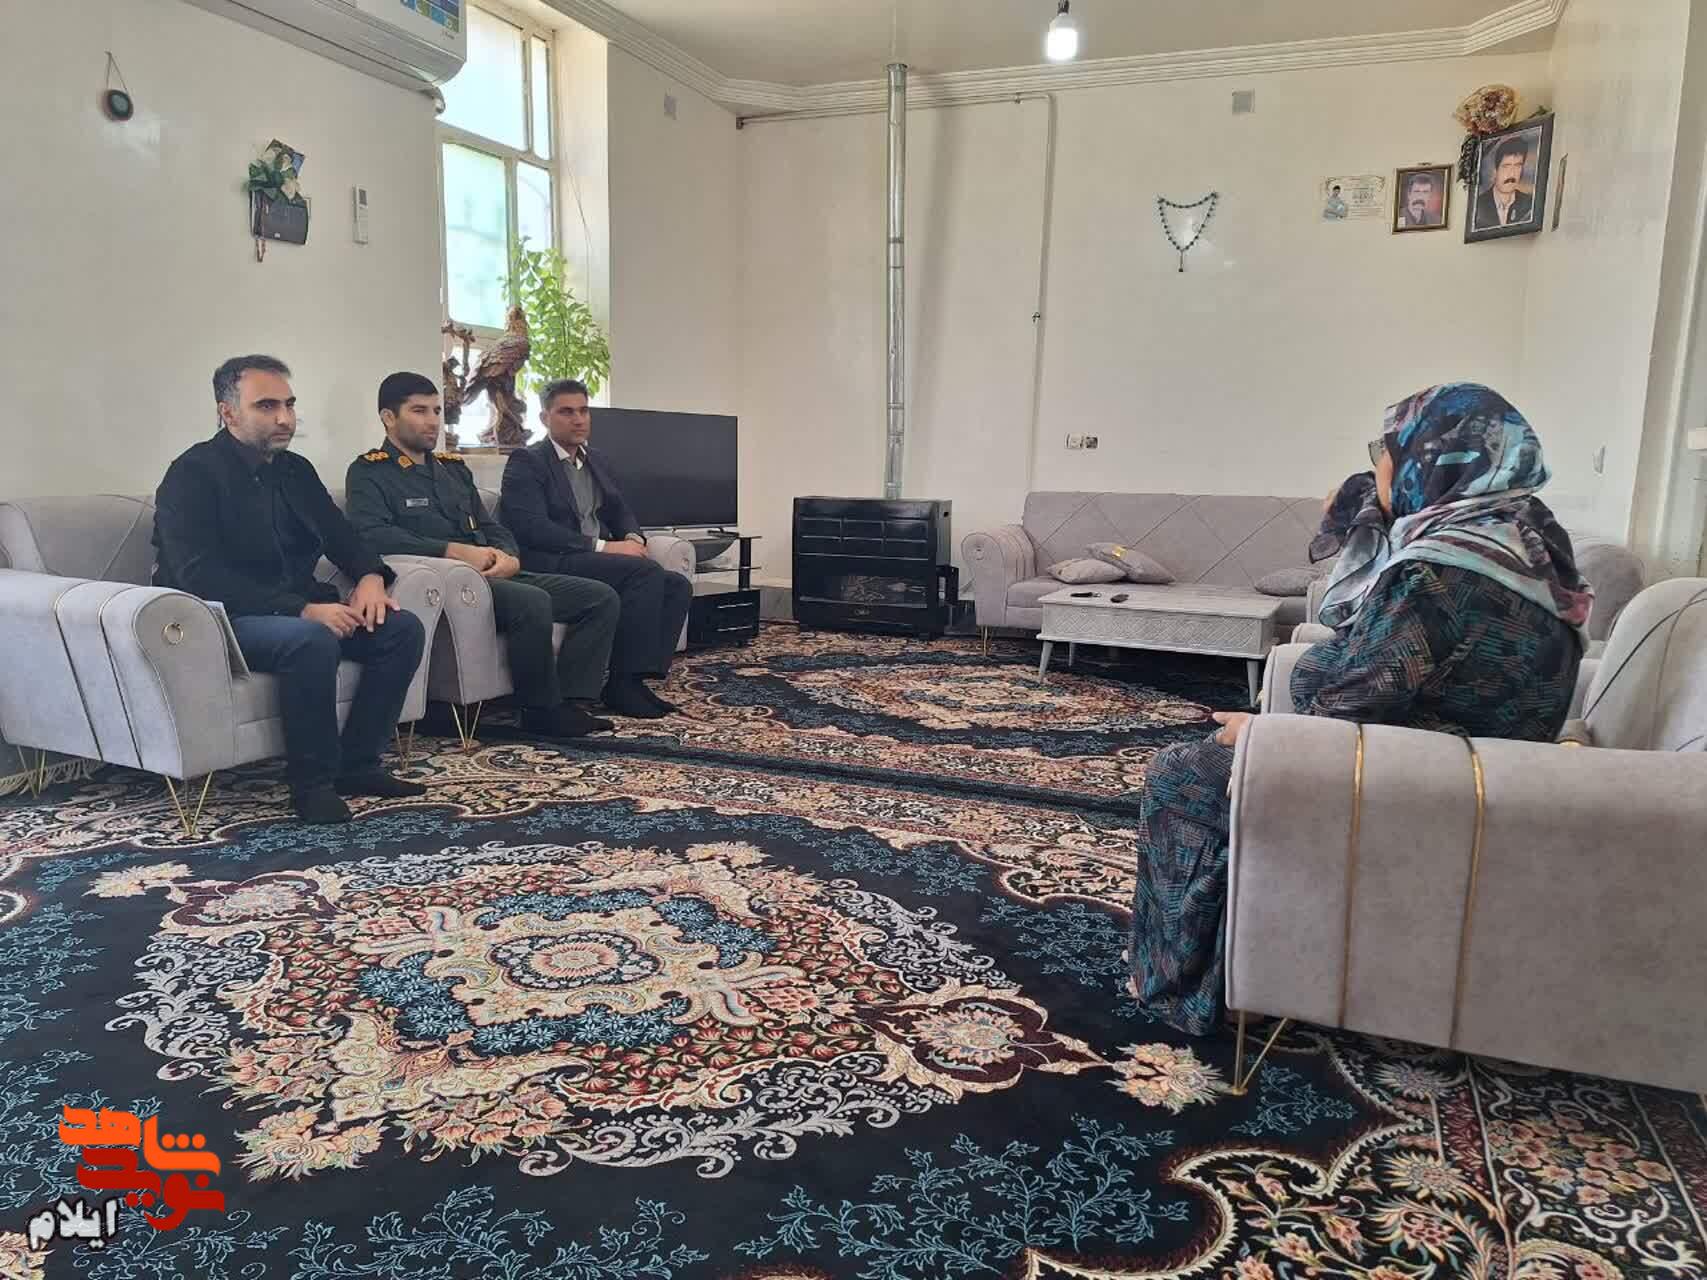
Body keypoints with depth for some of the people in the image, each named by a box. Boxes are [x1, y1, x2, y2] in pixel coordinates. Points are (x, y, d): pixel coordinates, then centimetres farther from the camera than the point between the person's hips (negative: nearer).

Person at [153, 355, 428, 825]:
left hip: (302, 609, 8)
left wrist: (371, 576, -8)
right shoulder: (193, 474, -10)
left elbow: (341, 536, 18)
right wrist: (301, 610, -29)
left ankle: (356, 764, -4)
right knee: (311, 640, -37)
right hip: (224, 620, -8)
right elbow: (200, 578, -21)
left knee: (404, 628, -11)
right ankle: (311, 782, -20)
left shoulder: (296, 470, 13)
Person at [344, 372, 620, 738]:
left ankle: (567, 701, -15)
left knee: (601, 597, -7)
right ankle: (542, 710, -16)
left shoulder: (454, 468, 25)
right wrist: (456, 552, -22)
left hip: (492, 577, 8)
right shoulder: (369, 472, 2)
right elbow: (372, 533, -16)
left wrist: (508, 556, -3)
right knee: (533, 602, -34)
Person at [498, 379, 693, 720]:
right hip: (553, 564, -7)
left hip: (599, 561, 7)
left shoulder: (595, 462, 22)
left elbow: (619, 511, 22)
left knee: (678, 586, -15)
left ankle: (637, 679, -15)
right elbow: (532, 528, -15)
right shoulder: (525, 463, -2)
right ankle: (622, 684, -24)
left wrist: (633, 538, -4)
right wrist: (603, 546, -21)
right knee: (646, 572, -28)